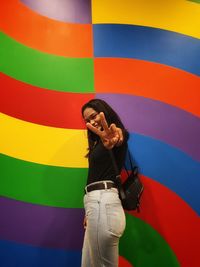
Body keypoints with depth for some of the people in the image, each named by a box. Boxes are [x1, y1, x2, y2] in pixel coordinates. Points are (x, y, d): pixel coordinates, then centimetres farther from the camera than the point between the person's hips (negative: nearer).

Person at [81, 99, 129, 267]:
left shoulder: (118, 133, -3)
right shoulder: (98, 141, 22)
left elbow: (117, 140, -30)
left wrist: (113, 141, -56)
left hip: (103, 203, -9)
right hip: (98, 203, 9)